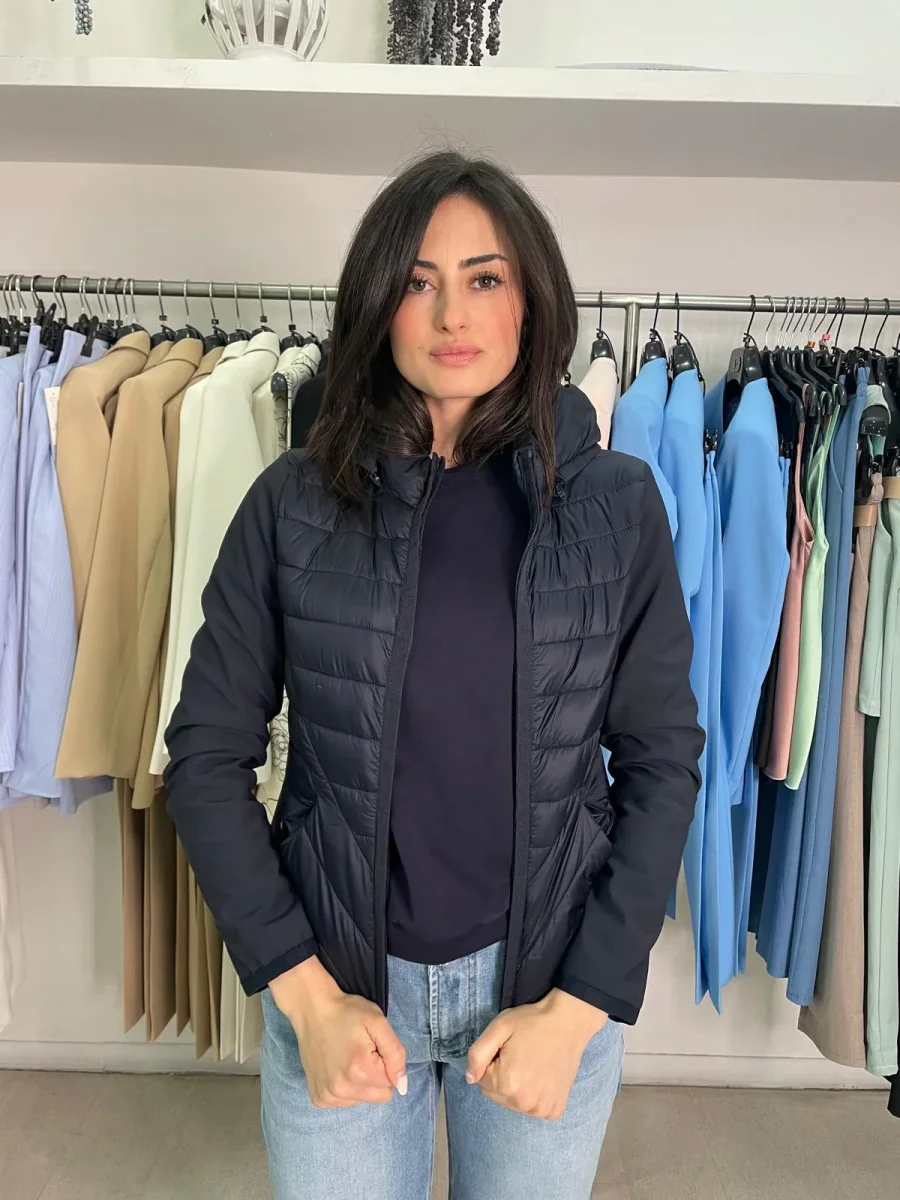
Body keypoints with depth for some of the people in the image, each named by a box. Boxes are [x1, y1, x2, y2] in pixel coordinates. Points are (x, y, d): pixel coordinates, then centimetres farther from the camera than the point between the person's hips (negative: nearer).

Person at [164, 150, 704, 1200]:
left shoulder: (617, 505, -7)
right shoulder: (295, 503, -8)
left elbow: (662, 763, -4)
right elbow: (206, 756, -5)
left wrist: (578, 1007, -8)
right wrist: (305, 993, -9)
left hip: (551, 980, 1)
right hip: (337, 982, 0)